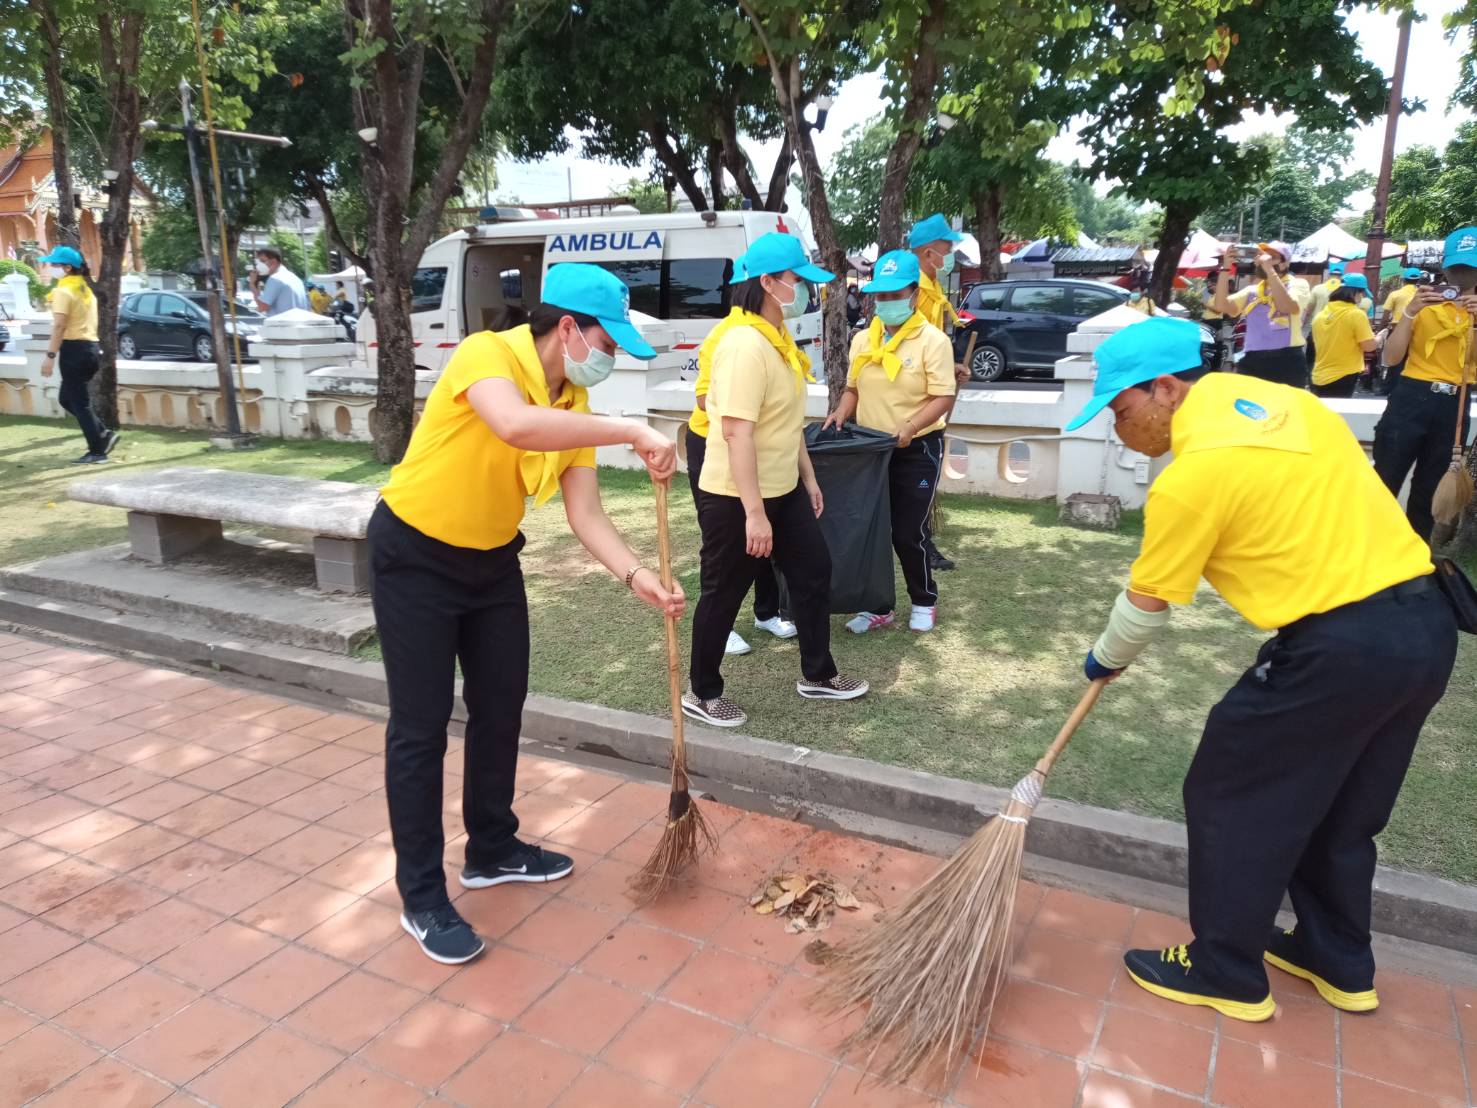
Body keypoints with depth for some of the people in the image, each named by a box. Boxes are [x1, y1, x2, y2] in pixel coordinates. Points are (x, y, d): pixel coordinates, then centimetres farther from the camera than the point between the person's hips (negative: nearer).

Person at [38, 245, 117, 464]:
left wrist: (50, 355, -18)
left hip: (74, 348, -9)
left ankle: (97, 451, -1)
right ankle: (103, 435, 9)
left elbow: (59, 326, -18)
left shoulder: (63, 291, -10)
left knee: (79, 402, -2)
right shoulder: (86, 289, 17)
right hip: (90, 347, 9)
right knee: (67, 398, 18)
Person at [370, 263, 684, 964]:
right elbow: (517, 425, -48)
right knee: (421, 726, -1)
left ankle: (492, 851, 35)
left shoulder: (575, 406, -4)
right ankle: (421, 898, 14)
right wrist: (631, 431, -42)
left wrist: (637, 577, -20)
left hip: (492, 559, 8)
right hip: (414, 557, -7)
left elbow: (585, 513, -6)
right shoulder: (486, 354, -25)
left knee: (501, 706, 15)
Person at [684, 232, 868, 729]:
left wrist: (808, 478, 19)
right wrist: (753, 512, -29)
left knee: (814, 572, 16)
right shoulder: (745, 346, -23)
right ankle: (702, 693, 23)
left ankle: (816, 675, 33)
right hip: (735, 498, -10)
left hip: (783, 490, 10)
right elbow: (736, 432, -29)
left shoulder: (781, 340, 8)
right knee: (723, 595, 5)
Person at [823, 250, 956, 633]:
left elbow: (943, 397, -14)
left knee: (908, 533, -1)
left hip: (917, 451, -5)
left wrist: (908, 429, -28)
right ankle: (878, 607, 21)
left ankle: (924, 601, 22)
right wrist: (842, 413, -5)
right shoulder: (862, 340, 7)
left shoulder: (933, 340, -10)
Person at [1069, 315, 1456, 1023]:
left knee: (1229, 799, 8)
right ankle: (1340, 962, 39)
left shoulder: (1193, 474, -16)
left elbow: (1146, 603, -6)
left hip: (1341, 646, -9)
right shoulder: (1273, 395, 8)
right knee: (1342, 811, 23)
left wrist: (1105, 660, 14)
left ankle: (1226, 973, 22)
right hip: (1426, 625, 9)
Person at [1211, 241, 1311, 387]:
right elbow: (1221, 307, 2)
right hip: (1252, 362, 4)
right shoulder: (1252, 290, 16)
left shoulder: (1298, 284, 4)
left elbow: (1288, 307, -17)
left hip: (1287, 362, -4)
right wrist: (1225, 269, -3)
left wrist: (1269, 269, -17)